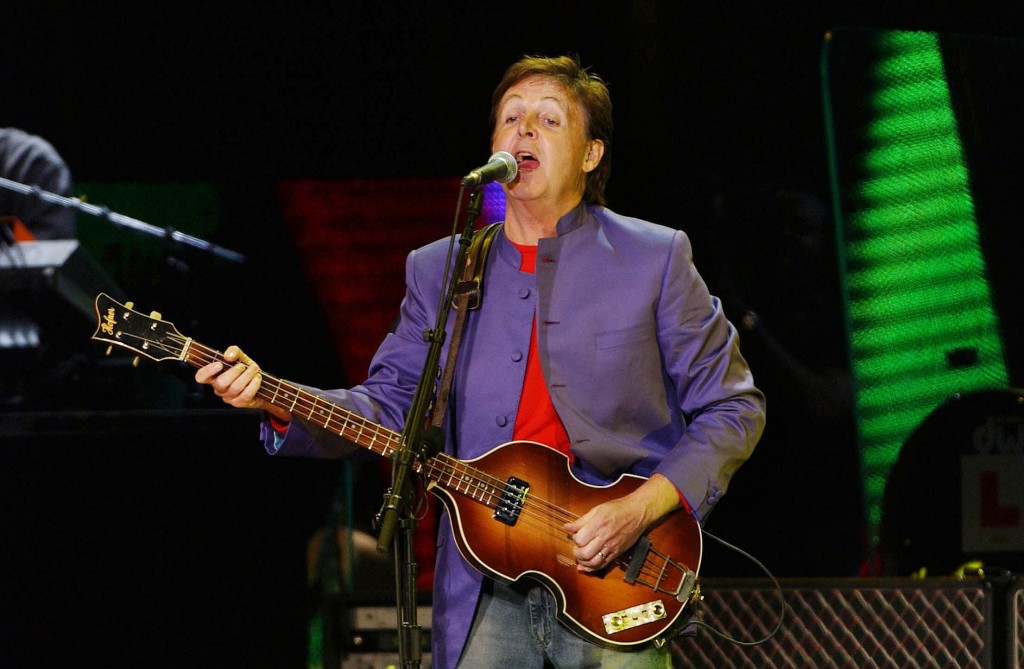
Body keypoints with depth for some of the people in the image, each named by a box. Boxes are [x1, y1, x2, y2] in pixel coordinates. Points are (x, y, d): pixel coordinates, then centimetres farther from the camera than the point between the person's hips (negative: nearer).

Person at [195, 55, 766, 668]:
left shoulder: (655, 258, 1)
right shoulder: (438, 271, 11)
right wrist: (276, 400, -10)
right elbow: (389, 406, 8)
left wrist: (643, 509, -11)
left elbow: (733, 409, 1)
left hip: (616, 586, -2)